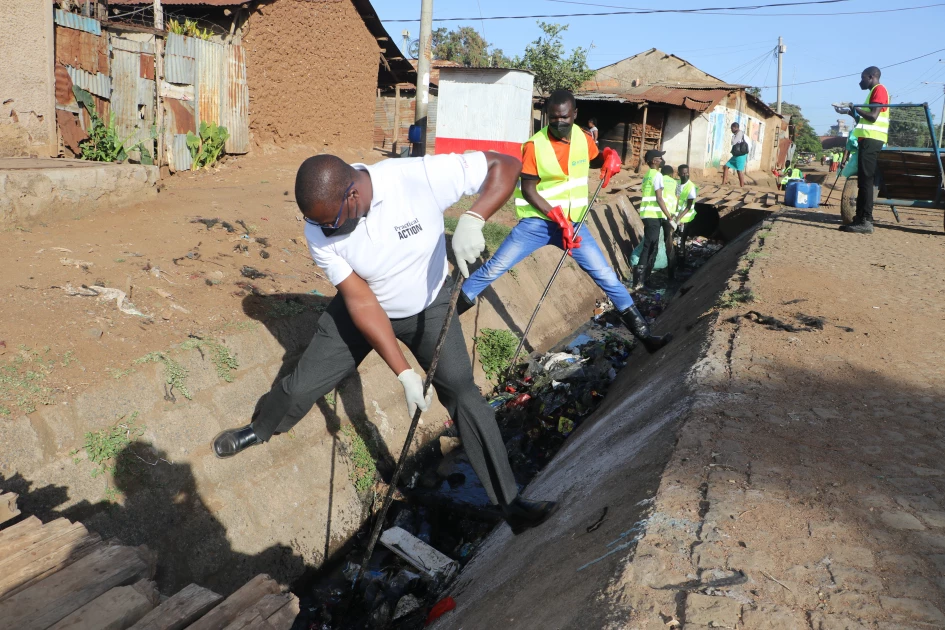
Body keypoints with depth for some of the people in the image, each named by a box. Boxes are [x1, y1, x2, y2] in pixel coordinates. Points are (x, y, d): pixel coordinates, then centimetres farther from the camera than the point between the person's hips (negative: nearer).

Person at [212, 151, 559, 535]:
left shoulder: (422, 177, -35)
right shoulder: (319, 228, -25)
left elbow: (506, 166, -28)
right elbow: (361, 303, -23)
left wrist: (473, 218, -47)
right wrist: (404, 372, -29)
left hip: (429, 306, -1)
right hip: (363, 306, 2)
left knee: (463, 395, -14)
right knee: (301, 387, 4)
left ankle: (510, 503, -4)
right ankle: (260, 430, 40)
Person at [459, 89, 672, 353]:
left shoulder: (583, 138, 0)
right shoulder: (534, 145, -12)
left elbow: (594, 161, 22)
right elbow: (528, 190, -12)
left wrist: (609, 156, -2)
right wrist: (557, 217, -23)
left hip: (573, 224, 3)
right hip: (537, 223, -3)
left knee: (607, 278, 0)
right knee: (492, 271, -5)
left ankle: (644, 334, 8)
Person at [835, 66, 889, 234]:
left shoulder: (879, 89, -5)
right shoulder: (874, 92, 24)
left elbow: (873, 117, -16)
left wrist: (854, 108, -6)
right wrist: (849, 111, 18)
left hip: (872, 139, -10)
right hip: (867, 139, 10)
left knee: (865, 180, -15)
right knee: (863, 181, 8)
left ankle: (866, 221, -19)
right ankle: (860, 219, 9)